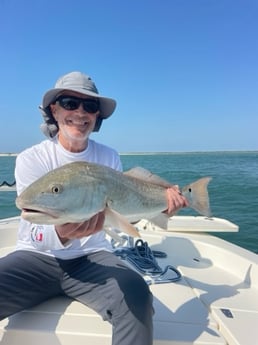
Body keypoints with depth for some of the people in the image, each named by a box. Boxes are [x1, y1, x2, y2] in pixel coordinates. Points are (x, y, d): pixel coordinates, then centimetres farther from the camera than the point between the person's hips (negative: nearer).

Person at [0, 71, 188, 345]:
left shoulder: (109, 158, -1)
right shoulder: (31, 159, -9)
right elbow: (35, 234, -15)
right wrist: (62, 234, -39)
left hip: (91, 257, 1)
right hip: (37, 256, 0)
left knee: (136, 293, -29)